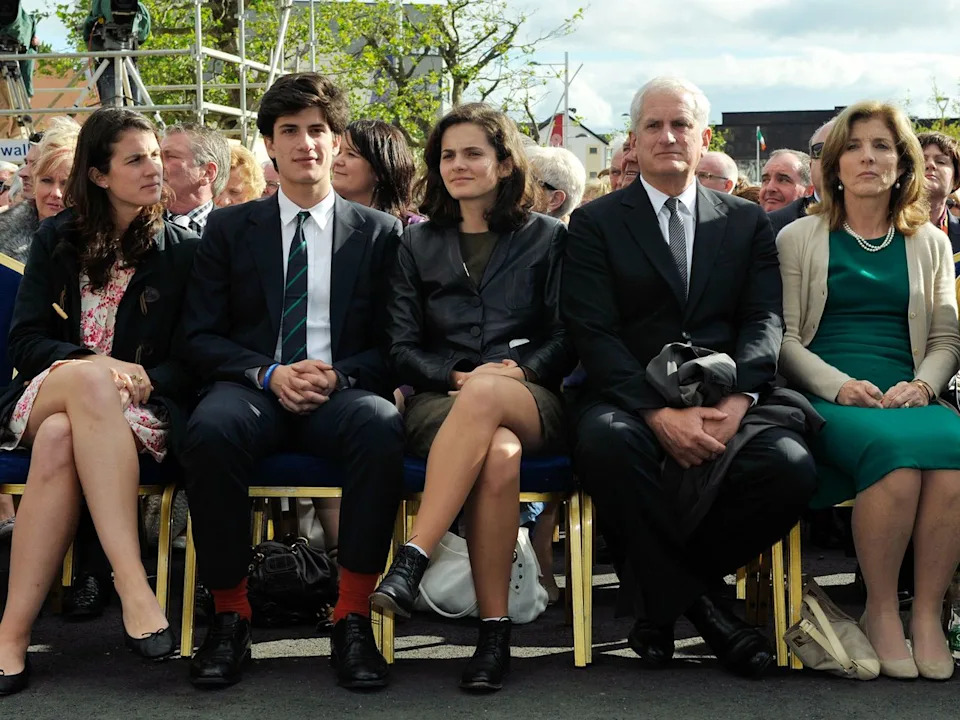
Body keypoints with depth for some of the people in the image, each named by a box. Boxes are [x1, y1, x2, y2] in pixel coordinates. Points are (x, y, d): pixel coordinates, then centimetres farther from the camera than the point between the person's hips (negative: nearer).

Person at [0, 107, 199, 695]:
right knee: (87, 380, -37)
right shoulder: (57, 241, 14)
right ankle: (132, 582, -45)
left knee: (60, 440, -36)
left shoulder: (182, 252, 9)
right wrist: (91, 363, -15)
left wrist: (144, 380, -17)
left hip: (141, 411, -1)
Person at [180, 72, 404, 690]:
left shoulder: (380, 232, 14)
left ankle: (354, 616, -26)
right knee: (211, 428, -36)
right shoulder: (229, 228, 15)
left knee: (382, 425, -36)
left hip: (341, 392, 0)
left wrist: (339, 374, -12)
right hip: (252, 387, 0)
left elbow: (391, 345, 10)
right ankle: (230, 612, -21)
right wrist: (269, 374, -10)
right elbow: (201, 337, 8)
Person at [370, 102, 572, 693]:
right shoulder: (418, 244, 19)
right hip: (441, 402, 1)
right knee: (500, 454, -38)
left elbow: (567, 335, 7)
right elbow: (403, 348, 11)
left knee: (486, 396, -41)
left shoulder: (548, 238, 15)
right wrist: (458, 375, -8)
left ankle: (410, 564, -45)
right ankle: (495, 632, -35)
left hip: (533, 404, -1)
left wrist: (521, 370, -12)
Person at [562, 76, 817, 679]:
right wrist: (660, 413, -18)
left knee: (790, 465, -28)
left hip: (727, 400, 2)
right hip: (630, 399, -2)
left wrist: (737, 400, -16)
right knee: (606, 443, -37)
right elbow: (592, 332, -3)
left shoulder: (748, 222, 18)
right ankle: (697, 601, -16)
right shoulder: (596, 223, 10)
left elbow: (765, 320, 5)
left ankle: (662, 591, -5)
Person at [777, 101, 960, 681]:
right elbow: (783, 337, 4)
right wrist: (840, 385, -12)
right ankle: (881, 612, -18)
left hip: (908, 395, 3)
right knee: (895, 451, -35)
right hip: (829, 396, -2)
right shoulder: (799, 240, 12)